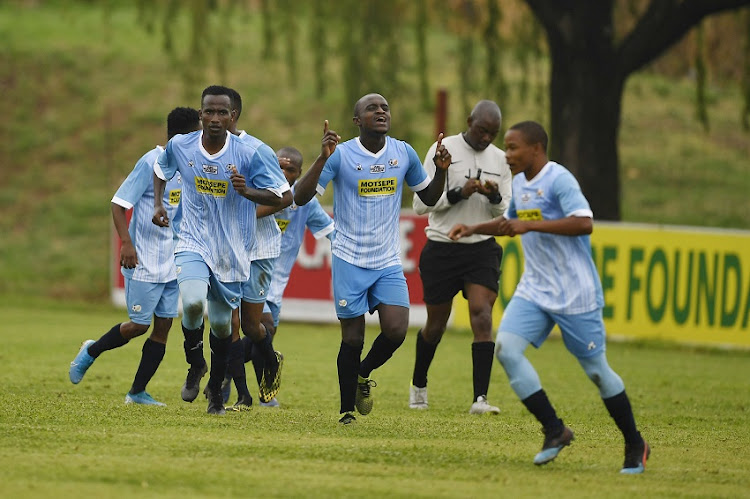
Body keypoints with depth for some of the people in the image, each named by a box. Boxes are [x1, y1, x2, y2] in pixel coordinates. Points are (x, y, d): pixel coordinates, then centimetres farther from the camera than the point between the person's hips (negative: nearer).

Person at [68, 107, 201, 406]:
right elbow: (119, 203, -14)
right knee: (139, 325, -4)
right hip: (145, 264, -7)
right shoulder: (151, 163, -15)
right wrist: (126, 242, -25)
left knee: (164, 325, 2)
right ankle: (91, 352, 22)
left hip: (172, 265, 7)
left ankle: (138, 392, 9)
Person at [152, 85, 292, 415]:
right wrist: (158, 204, 7)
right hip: (193, 243, 0)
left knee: (221, 323, 11)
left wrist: (247, 191, -24)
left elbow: (285, 197, -9)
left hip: (232, 252, 0)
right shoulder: (179, 146, -5)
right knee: (193, 302, -27)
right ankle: (195, 365, 1)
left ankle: (216, 391, 35)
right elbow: (161, 168, 20)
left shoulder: (252, 153, -14)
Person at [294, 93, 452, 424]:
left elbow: (429, 198, 16)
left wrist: (441, 171, -4)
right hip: (349, 260, -3)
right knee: (352, 340, 0)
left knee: (396, 331, -11)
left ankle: (363, 376, 19)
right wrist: (323, 159, -28)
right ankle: (347, 411, 17)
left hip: (389, 262, 3)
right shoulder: (341, 155, -9)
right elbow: (300, 198, -15)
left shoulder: (404, 154, 3)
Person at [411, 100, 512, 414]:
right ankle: (418, 386, 35)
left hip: (482, 249, 2)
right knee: (436, 324, 9)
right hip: (442, 248, -2)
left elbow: (507, 213, 11)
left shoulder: (499, 159, 7)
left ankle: (480, 399, -21)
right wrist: (459, 193, -19)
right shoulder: (444, 150, -4)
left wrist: (495, 197, -11)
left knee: (482, 314, -17)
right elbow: (421, 203, -6)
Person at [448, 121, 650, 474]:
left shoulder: (558, 179, -14)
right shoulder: (520, 183, 12)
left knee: (596, 369, 0)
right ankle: (554, 430, -5)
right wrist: (474, 229, 18)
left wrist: (529, 225, -26)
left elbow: (584, 223, -27)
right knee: (505, 347, -14)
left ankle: (635, 446, 18)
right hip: (535, 289, 7)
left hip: (575, 293, -7)